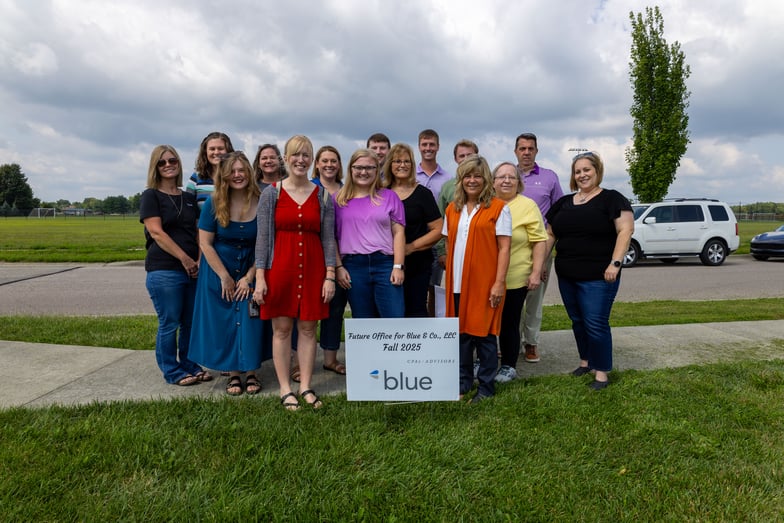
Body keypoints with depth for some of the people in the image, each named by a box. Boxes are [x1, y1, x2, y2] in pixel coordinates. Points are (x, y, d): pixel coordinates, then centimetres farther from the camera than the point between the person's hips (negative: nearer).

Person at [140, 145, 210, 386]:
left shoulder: (189, 198, 15)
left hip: (192, 270, 5)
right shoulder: (151, 196, 0)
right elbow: (156, 232, -10)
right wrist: (185, 258, -15)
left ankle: (189, 365, 25)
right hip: (164, 270, -5)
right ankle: (172, 371, 15)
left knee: (191, 321, 10)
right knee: (169, 323, 2)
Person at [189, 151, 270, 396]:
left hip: (251, 270, 0)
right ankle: (233, 373, 15)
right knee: (225, 320, 3)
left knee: (250, 319, -1)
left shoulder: (261, 203, -11)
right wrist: (225, 277, -9)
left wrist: (249, 277, -10)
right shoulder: (214, 203, -12)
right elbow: (205, 243, -8)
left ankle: (251, 371, 12)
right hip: (219, 269, 0)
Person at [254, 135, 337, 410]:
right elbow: (262, 238, 0)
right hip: (279, 268, -1)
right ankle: (285, 389, 16)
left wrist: (330, 276, -1)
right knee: (281, 329, 4)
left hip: (313, 269, 1)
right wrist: (260, 278, -6)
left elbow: (328, 239, 5)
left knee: (308, 328, 7)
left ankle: (305, 387, 20)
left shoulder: (322, 196, 6)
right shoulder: (271, 194, 2)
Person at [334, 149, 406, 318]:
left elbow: (398, 232, 4)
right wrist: (339, 267, -1)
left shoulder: (389, 196, 8)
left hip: (385, 264, -1)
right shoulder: (339, 199, 9)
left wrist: (398, 266, -4)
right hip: (353, 266, 1)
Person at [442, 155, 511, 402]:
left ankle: (486, 387, 17)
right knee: (462, 332, 11)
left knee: (484, 335, 3)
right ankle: (463, 382, 24)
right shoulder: (452, 209, 12)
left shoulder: (498, 208, -2)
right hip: (458, 283, 5)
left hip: (485, 282, -4)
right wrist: (449, 277, 10)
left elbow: (504, 248, -6)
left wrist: (499, 283, -13)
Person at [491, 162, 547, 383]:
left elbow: (539, 241, -5)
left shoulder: (528, 205, -4)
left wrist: (536, 273, -11)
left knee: (509, 323, 7)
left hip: (514, 279, -4)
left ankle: (509, 366, 23)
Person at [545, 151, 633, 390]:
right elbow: (550, 234, 17)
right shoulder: (563, 203, 13)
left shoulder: (611, 198, -3)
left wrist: (615, 263, -19)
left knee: (596, 324, -3)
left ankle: (601, 372, 11)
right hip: (566, 277, 6)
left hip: (598, 278, -6)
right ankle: (585, 361, 31)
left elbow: (625, 229, -11)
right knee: (578, 322, 15)